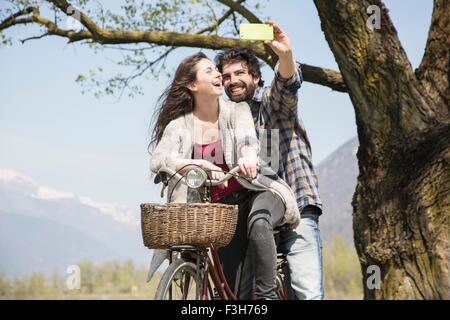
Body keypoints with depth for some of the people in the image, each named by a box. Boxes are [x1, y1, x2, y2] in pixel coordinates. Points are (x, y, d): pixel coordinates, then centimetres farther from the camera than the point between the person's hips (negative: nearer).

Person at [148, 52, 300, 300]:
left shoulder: (237, 110, -3)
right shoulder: (179, 125, -2)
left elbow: (246, 134, -26)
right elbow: (158, 160, -20)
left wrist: (249, 154, -51)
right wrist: (199, 164, -38)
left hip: (256, 193, -1)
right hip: (223, 206, 2)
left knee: (257, 222, -36)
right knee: (231, 288, -3)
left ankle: (267, 295, -26)